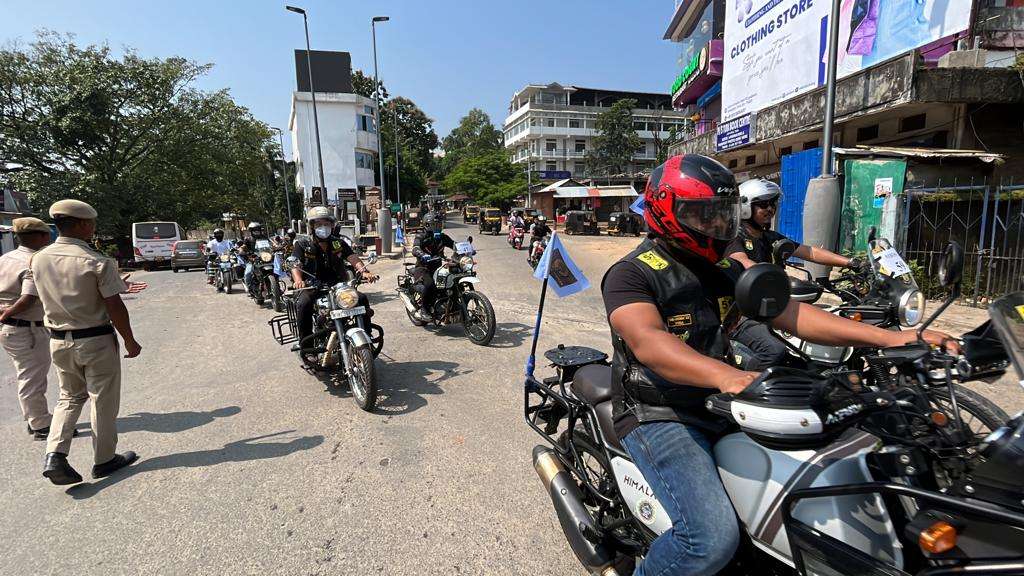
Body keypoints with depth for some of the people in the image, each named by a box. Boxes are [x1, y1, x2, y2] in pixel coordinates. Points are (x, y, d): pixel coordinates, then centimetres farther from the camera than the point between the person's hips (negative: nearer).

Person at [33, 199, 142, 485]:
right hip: (96, 341, -5)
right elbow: (115, 308, -18)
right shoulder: (98, 262, -19)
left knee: (70, 397, 21)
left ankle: (55, 454, 7)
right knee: (103, 401, 9)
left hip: (58, 341, 6)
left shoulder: (39, 259, 0)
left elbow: (52, 298, 13)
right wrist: (130, 341, -6)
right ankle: (104, 459, 21)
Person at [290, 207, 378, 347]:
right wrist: (298, 280, -33)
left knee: (362, 299, -17)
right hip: (312, 287, -2)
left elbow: (353, 258, -3)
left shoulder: (339, 243, 12)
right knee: (303, 304, -33)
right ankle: (304, 340, -19)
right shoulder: (302, 244, 4)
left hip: (337, 285, 3)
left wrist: (364, 271, -25)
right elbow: (295, 265, -9)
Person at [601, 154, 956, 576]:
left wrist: (888, 338, -5)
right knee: (713, 538, -26)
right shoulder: (631, 274, -14)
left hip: (721, 407, 8)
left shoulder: (726, 271, 11)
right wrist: (724, 375, -49)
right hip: (659, 416, -8)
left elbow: (789, 314, 4)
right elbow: (647, 342, -32)